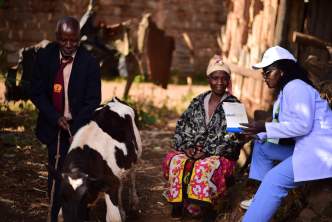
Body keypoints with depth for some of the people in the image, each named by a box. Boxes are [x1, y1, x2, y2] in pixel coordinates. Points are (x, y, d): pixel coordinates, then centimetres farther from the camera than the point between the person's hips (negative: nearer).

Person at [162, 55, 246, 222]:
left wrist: (207, 151, -17)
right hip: (193, 152, 4)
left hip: (221, 155, -4)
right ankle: (177, 205, -20)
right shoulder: (198, 102, 12)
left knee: (205, 166, -37)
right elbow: (182, 127, 11)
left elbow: (233, 139, -10)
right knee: (176, 161, -28)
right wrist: (187, 147, -8)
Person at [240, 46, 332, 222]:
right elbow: (286, 127, 14)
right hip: (306, 147, 11)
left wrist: (265, 128, -21)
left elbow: (303, 124, -24)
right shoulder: (286, 90, 18)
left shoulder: (295, 86, -13)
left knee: (274, 179, -25)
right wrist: (258, 132, 1)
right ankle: (260, 199, 12)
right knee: (261, 146, 16)